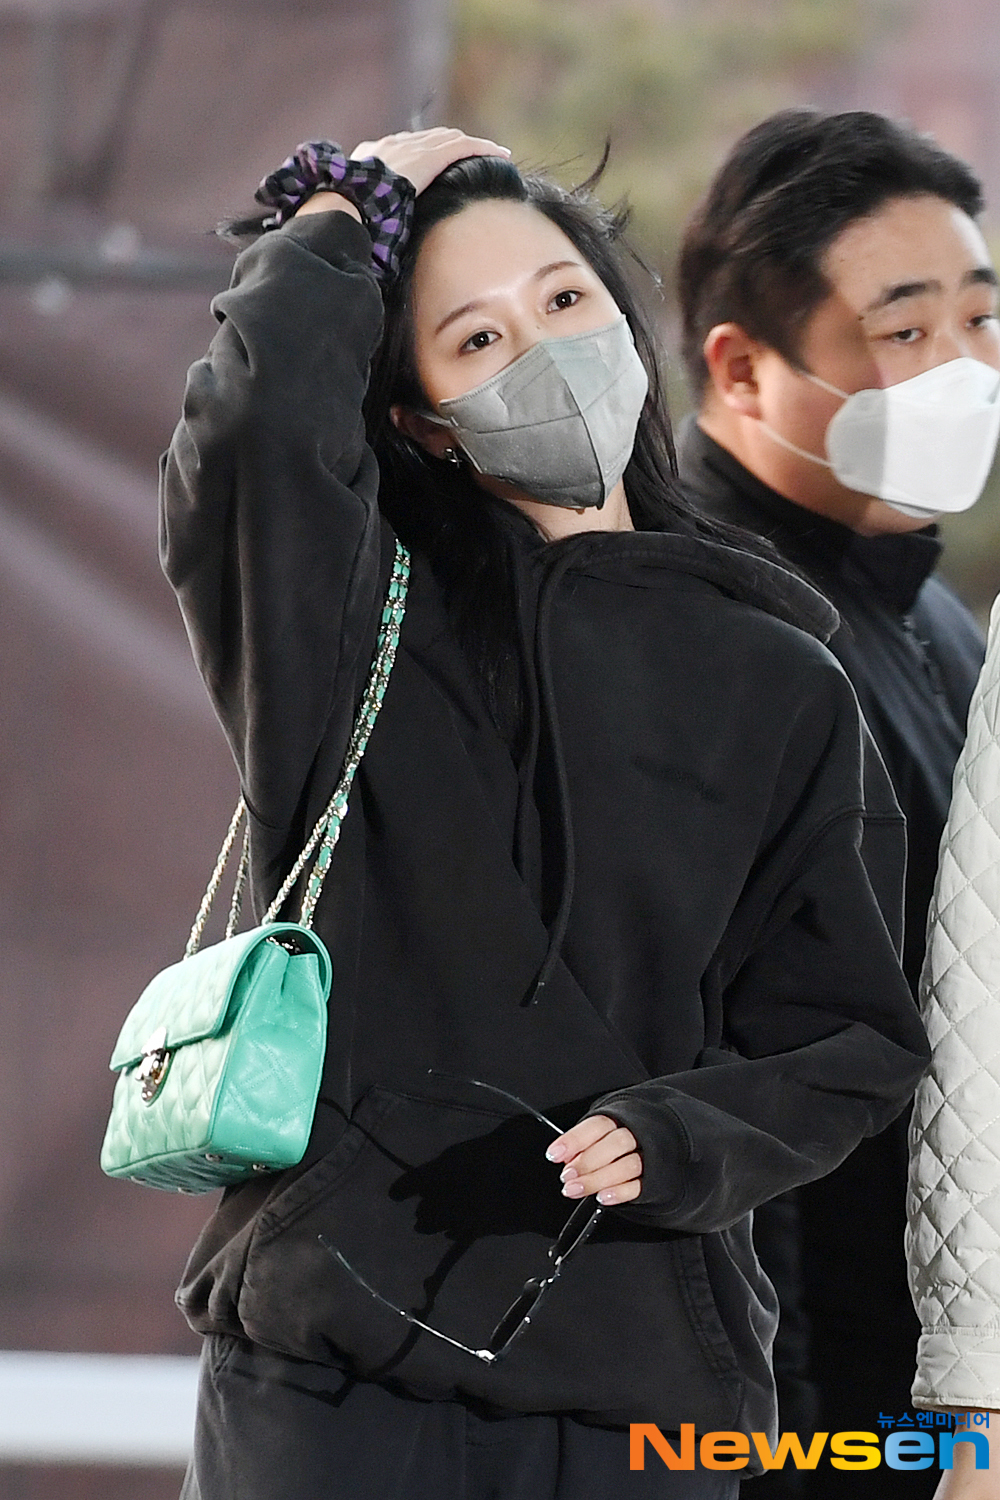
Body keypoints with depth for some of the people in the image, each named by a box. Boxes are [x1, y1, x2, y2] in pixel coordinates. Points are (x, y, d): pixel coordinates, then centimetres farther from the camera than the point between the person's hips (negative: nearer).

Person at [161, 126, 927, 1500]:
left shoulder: (780, 690, 8)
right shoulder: (358, 621, 3)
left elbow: (850, 1040, 6)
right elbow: (266, 405, -18)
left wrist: (671, 1144, -13)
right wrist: (346, 204, 0)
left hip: (640, 1377, 1)